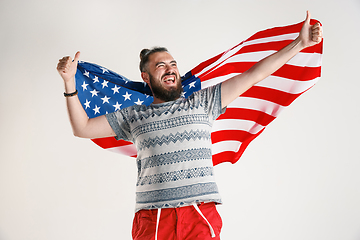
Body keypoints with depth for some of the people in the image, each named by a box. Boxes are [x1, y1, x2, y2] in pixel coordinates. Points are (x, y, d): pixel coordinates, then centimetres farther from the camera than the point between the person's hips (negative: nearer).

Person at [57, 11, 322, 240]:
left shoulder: (202, 102, 13)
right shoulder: (134, 116, 14)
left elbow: (254, 74, 11)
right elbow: (82, 128, 16)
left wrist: (300, 43, 10)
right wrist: (70, 82, 6)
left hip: (200, 215, 0)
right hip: (152, 218, 0)